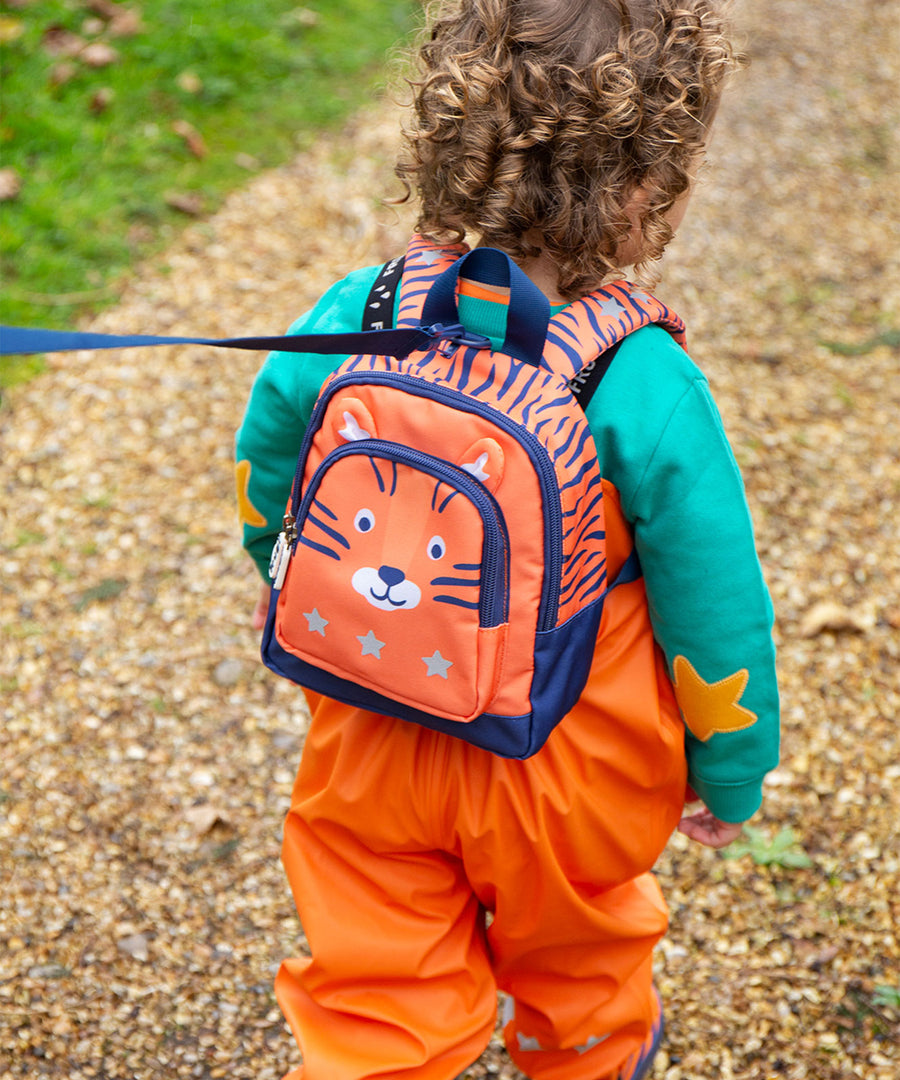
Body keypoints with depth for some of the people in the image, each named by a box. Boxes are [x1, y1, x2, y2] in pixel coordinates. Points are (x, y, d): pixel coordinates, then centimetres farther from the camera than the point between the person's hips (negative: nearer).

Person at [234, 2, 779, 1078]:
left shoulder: (358, 315, -17)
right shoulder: (649, 393, -27)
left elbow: (263, 465, 1)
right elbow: (715, 609, -18)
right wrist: (730, 776, 0)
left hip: (372, 747, 1)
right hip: (565, 774, -1)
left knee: (376, 991, 19)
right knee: (569, 951, 30)